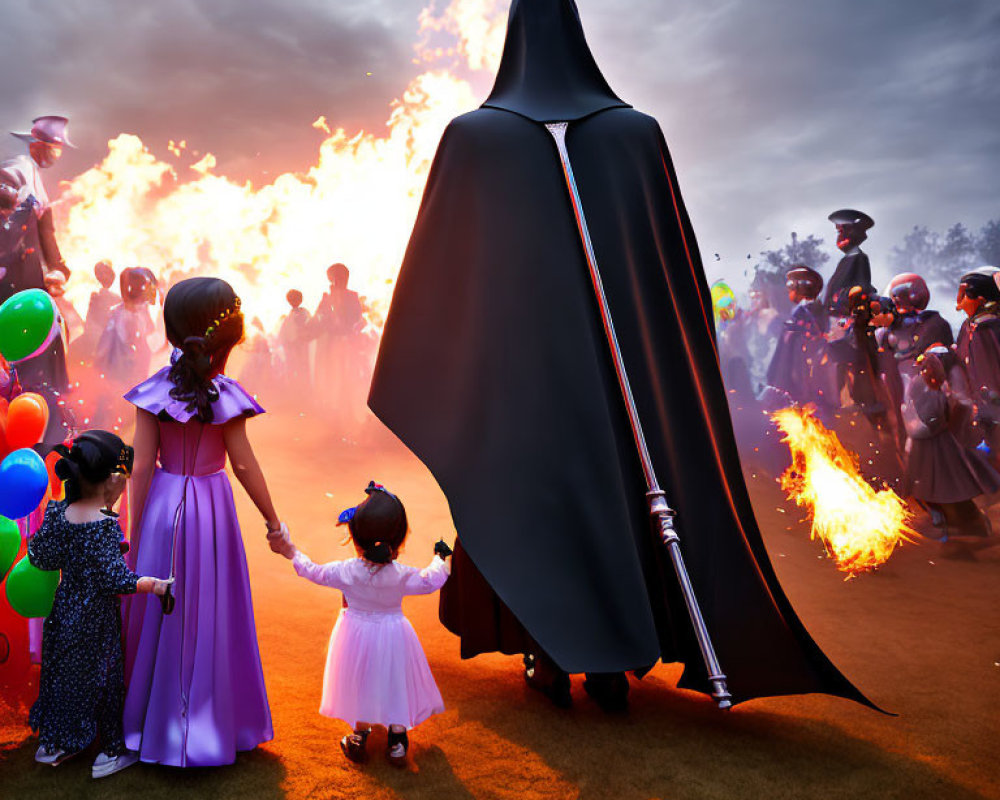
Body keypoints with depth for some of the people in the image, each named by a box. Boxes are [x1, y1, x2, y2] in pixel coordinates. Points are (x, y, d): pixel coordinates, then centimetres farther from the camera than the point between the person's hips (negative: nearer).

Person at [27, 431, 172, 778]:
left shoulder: (58, 513, -6)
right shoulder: (106, 525, -26)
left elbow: (40, 556, 2)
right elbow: (114, 576, -30)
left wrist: (33, 542, 20)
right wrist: (154, 584, -30)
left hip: (63, 615, 7)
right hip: (95, 621, -6)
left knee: (61, 674, 22)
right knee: (105, 678, 10)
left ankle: (51, 745, 39)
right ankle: (111, 752, 24)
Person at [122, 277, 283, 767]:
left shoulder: (153, 391, -6)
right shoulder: (224, 395, -14)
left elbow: (142, 466, -4)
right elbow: (244, 466, -9)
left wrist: (135, 531, 4)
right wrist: (273, 522, 2)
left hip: (162, 508, 3)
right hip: (211, 510, -3)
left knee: (159, 616, 16)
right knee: (207, 618, 10)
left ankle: (150, 718, 32)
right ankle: (208, 727, 23)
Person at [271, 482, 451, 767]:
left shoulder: (345, 572, -23)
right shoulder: (402, 575, -24)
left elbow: (313, 571, -4)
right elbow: (431, 581, -6)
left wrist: (292, 553, 13)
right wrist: (440, 559, 14)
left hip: (357, 633, 1)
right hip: (393, 634, -1)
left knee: (361, 686, 21)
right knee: (395, 684, 18)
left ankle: (359, 738, 36)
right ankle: (397, 743, 31)